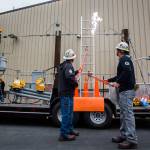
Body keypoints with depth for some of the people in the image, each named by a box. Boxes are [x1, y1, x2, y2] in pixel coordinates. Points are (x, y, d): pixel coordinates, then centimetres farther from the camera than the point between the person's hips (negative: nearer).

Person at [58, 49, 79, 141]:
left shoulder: (63, 65, 14)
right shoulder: (68, 65, -16)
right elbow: (69, 77, -33)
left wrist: (76, 72, 38)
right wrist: (76, 83, -16)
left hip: (64, 92, 10)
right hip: (67, 93, -10)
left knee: (69, 113, 19)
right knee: (67, 113, -4)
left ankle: (70, 130, 31)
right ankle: (64, 134, 4)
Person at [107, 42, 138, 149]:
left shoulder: (125, 59, -9)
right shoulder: (124, 59, 22)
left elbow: (127, 71, -27)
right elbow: (120, 75, 28)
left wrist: (118, 82, -22)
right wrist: (109, 80, 30)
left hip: (127, 91, -11)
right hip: (124, 91, 11)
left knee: (128, 114, -9)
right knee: (123, 114, 15)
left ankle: (131, 140, -2)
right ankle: (124, 136, 25)